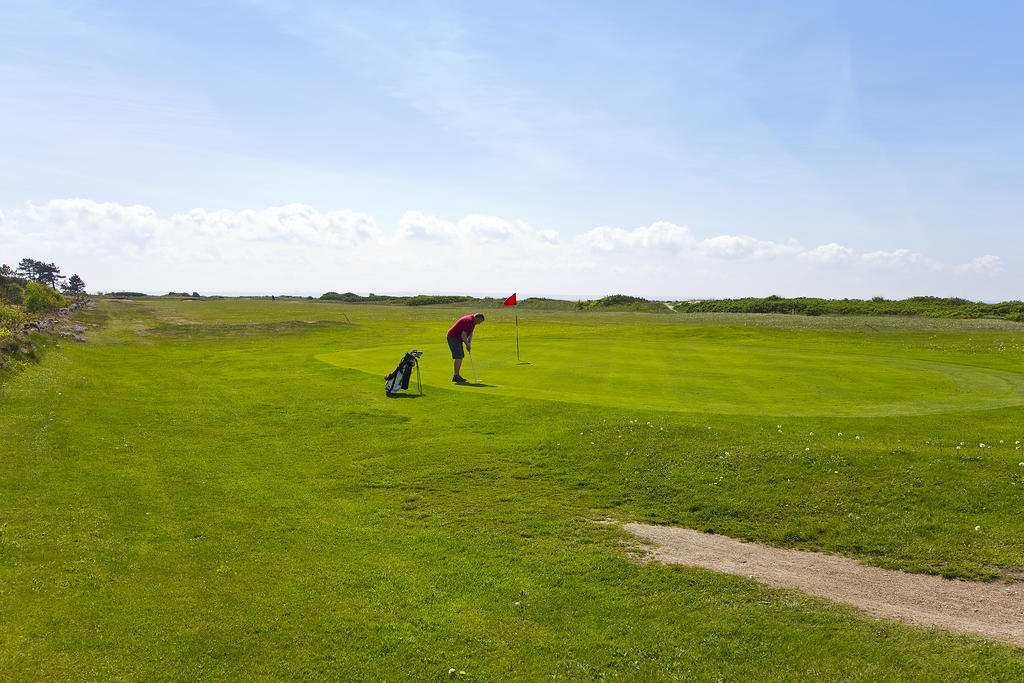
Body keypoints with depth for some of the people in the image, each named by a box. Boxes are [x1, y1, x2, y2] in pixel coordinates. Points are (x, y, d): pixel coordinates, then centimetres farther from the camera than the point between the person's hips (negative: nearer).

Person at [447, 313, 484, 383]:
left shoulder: (472, 322, 8)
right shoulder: (469, 321, -24)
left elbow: (470, 333, 13)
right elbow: (463, 335, -26)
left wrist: (469, 343, -3)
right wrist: (467, 345, -14)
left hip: (457, 339, 10)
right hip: (453, 337, -10)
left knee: (461, 356, 10)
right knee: (458, 357, -11)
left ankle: (456, 375, 14)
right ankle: (456, 376, -7)